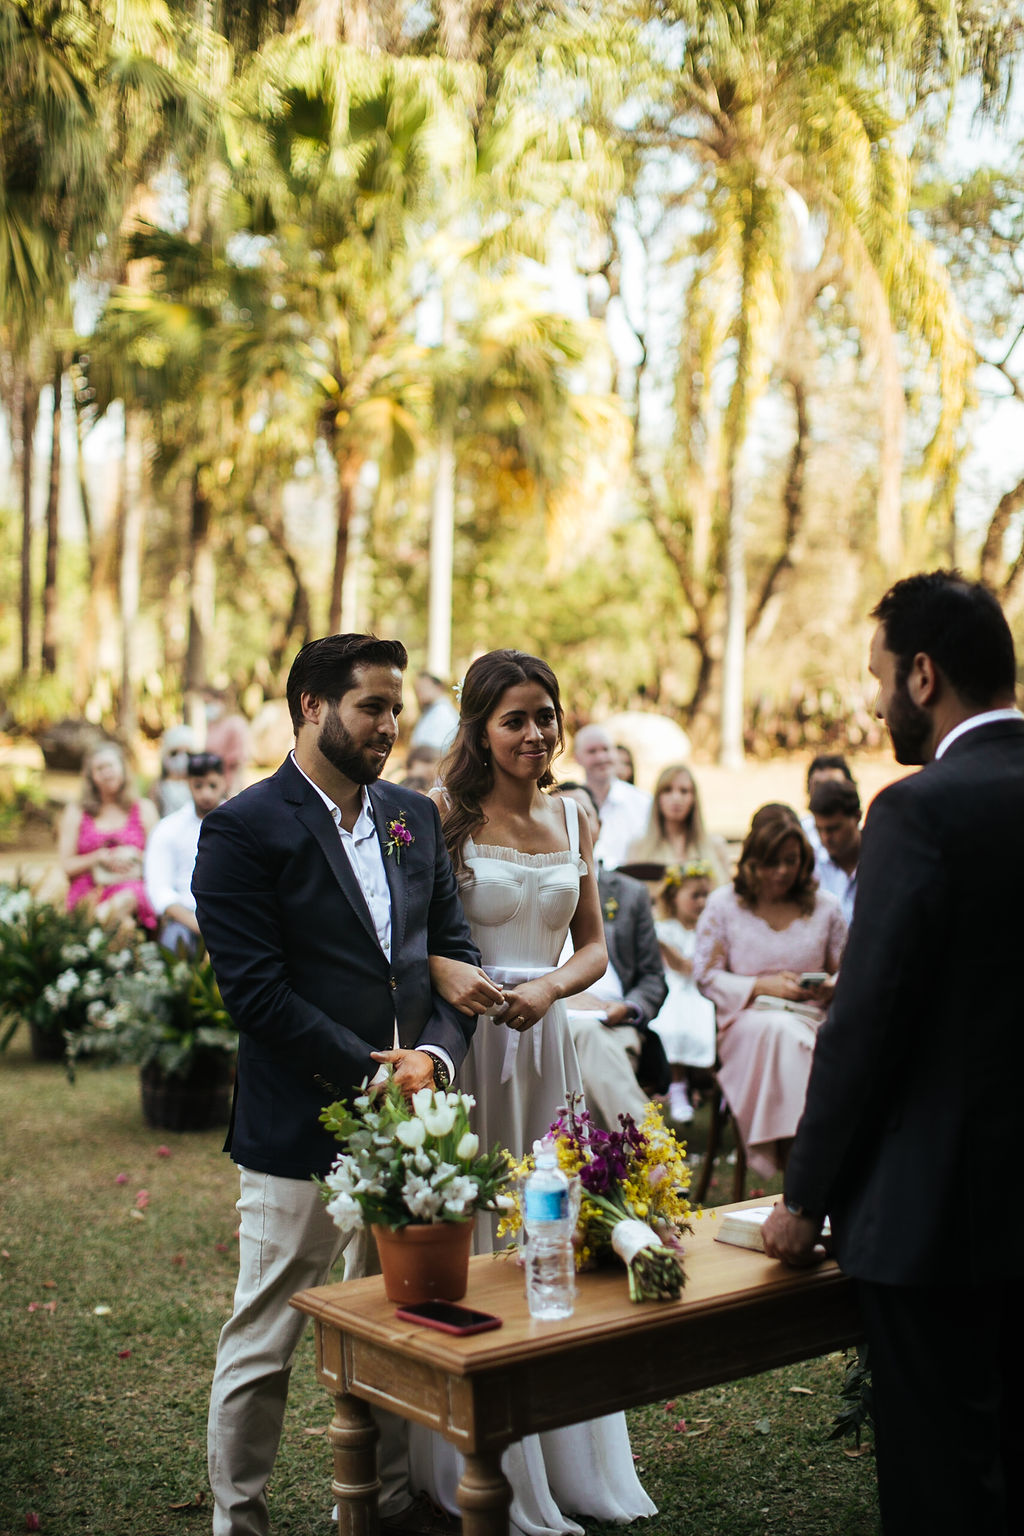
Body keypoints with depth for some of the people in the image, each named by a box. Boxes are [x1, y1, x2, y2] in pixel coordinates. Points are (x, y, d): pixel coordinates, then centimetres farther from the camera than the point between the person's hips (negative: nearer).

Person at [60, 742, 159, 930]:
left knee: (124, 901, -41)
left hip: (132, 889, 0)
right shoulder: (75, 813, 18)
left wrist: (133, 856, -5)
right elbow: (66, 865, 10)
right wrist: (100, 857, -4)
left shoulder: (144, 809, 19)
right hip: (87, 892, 0)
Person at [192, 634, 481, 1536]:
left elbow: (453, 949, 10)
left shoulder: (415, 818, 11)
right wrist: (370, 1073, -16)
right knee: (264, 1344, 7)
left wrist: (435, 1054, -7)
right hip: (299, 1125, -6)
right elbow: (254, 988, -15)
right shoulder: (244, 830, -9)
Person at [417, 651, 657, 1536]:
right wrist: (444, 973, -27)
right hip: (462, 1045, -5)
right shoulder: (444, 815, -6)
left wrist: (549, 986, -7)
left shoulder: (573, 822, 10)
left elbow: (594, 945, 12)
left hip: (545, 1047, 5)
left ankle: (565, 1464, 27)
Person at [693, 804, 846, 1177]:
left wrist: (832, 987, -7)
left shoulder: (825, 907, 13)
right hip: (745, 1020, -1)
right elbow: (706, 976, 5)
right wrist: (763, 986, -8)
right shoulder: (724, 903, 7)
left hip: (808, 1020, 1)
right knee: (778, 1029, -38)